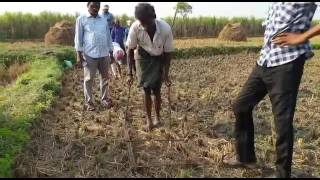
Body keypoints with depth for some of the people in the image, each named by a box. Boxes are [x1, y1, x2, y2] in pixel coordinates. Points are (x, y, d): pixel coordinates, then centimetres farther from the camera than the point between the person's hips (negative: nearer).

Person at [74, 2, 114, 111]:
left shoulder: (103, 20, 13)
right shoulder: (81, 19, 2)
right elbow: (78, 37, 0)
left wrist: (111, 53, 13)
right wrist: (79, 54, -5)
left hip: (104, 54, 4)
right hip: (89, 55, -4)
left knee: (104, 77, 12)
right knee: (89, 79, 3)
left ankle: (104, 99, 26)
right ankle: (89, 102, 15)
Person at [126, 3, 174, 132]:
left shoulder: (165, 29, -30)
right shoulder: (135, 27, -29)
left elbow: (168, 52, -16)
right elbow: (130, 50, -15)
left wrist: (166, 75, -15)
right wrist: (130, 73, -15)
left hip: (159, 59, 0)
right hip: (143, 58, 0)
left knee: (156, 90, 2)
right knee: (146, 90, 0)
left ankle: (157, 118, 23)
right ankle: (149, 120, 15)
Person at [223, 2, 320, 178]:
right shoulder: (276, 5, 14)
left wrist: (303, 36, -17)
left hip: (287, 61, -8)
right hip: (265, 60, 8)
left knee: (283, 121, -3)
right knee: (241, 106, 12)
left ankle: (282, 173, 16)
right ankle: (245, 156, 29)